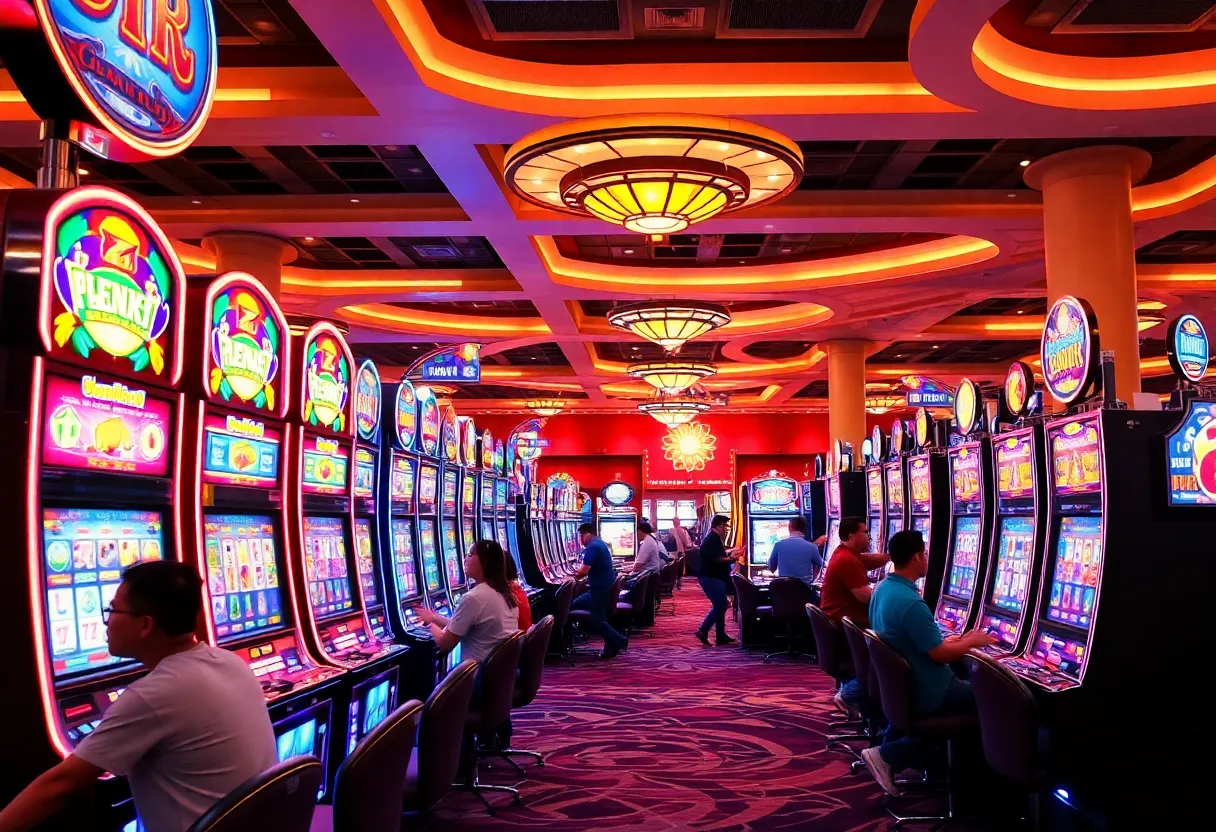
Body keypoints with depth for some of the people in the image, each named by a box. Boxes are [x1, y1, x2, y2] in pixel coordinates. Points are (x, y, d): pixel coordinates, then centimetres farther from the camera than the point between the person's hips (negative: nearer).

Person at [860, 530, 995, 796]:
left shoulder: (882, 589, 1)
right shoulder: (911, 603, -28)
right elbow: (941, 655, -22)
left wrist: (947, 641, 13)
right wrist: (971, 642, -4)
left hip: (898, 683, 9)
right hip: (923, 692, -9)